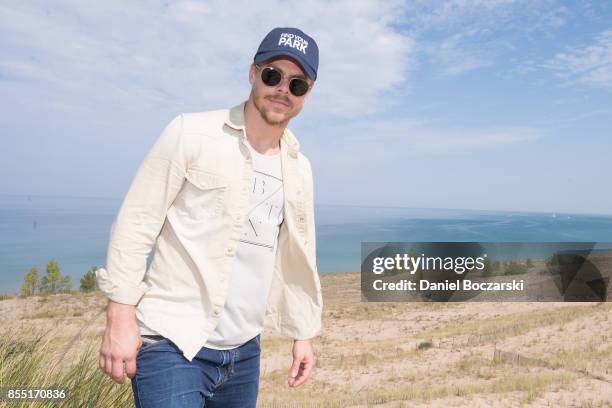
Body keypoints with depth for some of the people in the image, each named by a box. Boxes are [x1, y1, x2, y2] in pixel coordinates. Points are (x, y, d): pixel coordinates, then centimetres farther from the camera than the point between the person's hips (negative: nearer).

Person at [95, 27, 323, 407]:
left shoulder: (300, 168, 8)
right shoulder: (191, 133, -8)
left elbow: (299, 257, 14)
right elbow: (135, 223, -9)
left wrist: (304, 334, 15)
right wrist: (121, 319, -13)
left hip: (245, 351, 6)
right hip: (173, 346, -5)